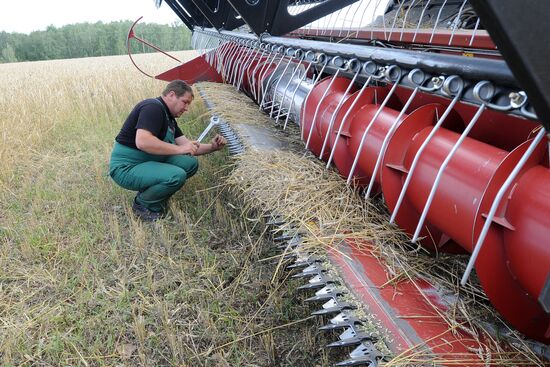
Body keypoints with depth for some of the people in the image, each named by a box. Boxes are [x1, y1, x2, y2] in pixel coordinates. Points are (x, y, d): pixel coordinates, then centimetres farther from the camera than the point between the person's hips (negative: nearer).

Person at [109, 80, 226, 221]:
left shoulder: (169, 117, 13)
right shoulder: (153, 107, -18)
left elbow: (187, 145, 12)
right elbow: (142, 142, -33)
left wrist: (212, 147, -4)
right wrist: (179, 149, -27)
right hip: (127, 168, -9)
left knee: (191, 163, -1)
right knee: (176, 176, -29)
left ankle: (153, 193, 7)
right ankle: (142, 204, -4)